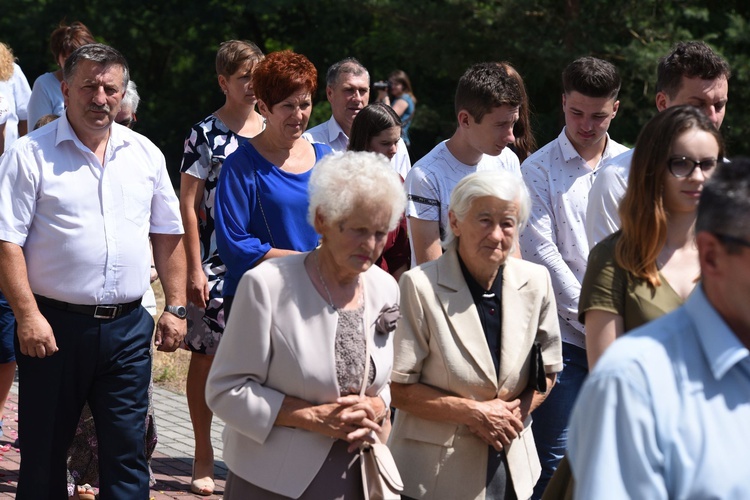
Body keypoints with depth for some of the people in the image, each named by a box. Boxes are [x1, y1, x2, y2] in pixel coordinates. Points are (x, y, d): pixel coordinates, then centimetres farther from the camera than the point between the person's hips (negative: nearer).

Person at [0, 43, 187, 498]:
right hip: (55, 326, -3)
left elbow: (168, 234, 16)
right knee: (43, 456, 6)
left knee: (128, 453, 4)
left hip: (128, 326, 3)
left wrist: (176, 307, 8)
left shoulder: (145, 154, 10)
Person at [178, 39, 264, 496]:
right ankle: (204, 457, 11)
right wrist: (194, 268, -10)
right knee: (206, 355, 2)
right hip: (215, 263, -3)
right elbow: (188, 204, -4)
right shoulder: (205, 134, -3)